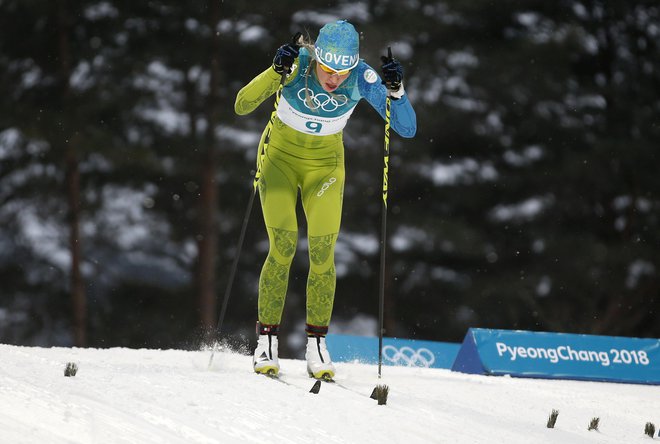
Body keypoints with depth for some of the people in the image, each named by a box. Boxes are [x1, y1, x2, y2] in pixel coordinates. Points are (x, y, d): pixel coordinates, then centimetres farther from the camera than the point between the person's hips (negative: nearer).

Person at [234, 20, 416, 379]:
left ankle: (316, 345, 5)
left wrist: (396, 91, -39)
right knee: (283, 248, -13)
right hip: (280, 157, -2)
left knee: (322, 255, -8)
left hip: (325, 164, 2)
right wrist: (276, 72, -46)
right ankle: (266, 341, -1)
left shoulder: (361, 78, -23)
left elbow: (407, 129, -22)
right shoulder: (296, 64, -27)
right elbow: (241, 106, -32)